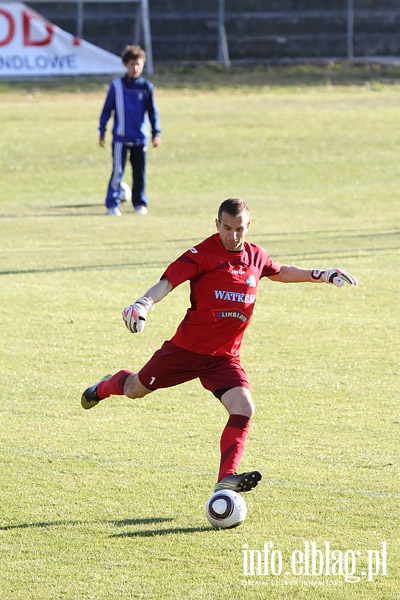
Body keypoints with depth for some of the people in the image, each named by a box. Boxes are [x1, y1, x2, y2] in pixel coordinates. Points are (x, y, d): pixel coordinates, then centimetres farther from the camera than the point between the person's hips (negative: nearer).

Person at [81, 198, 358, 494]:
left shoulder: (255, 256, 6)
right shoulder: (203, 254, -14)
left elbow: (281, 272, 28)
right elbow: (168, 281, -25)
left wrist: (321, 275, 26)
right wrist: (143, 304, -43)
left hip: (225, 356, 4)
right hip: (187, 348, -4)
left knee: (244, 408, -19)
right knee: (136, 389, 15)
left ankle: (227, 478, -18)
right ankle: (104, 388, 51)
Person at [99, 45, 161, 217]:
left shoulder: (146, 87, 4)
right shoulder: (117, 85, 0)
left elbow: (153, 111, 9)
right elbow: (107, 109, 5)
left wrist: (156, 133, 4)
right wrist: (102, 132, 3)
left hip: (140, 138, 2)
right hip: (120, 137, -2)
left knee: (140, 172, 7)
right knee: (117, 170, -7)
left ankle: (139, 203, 19)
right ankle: (113, 204, -3)